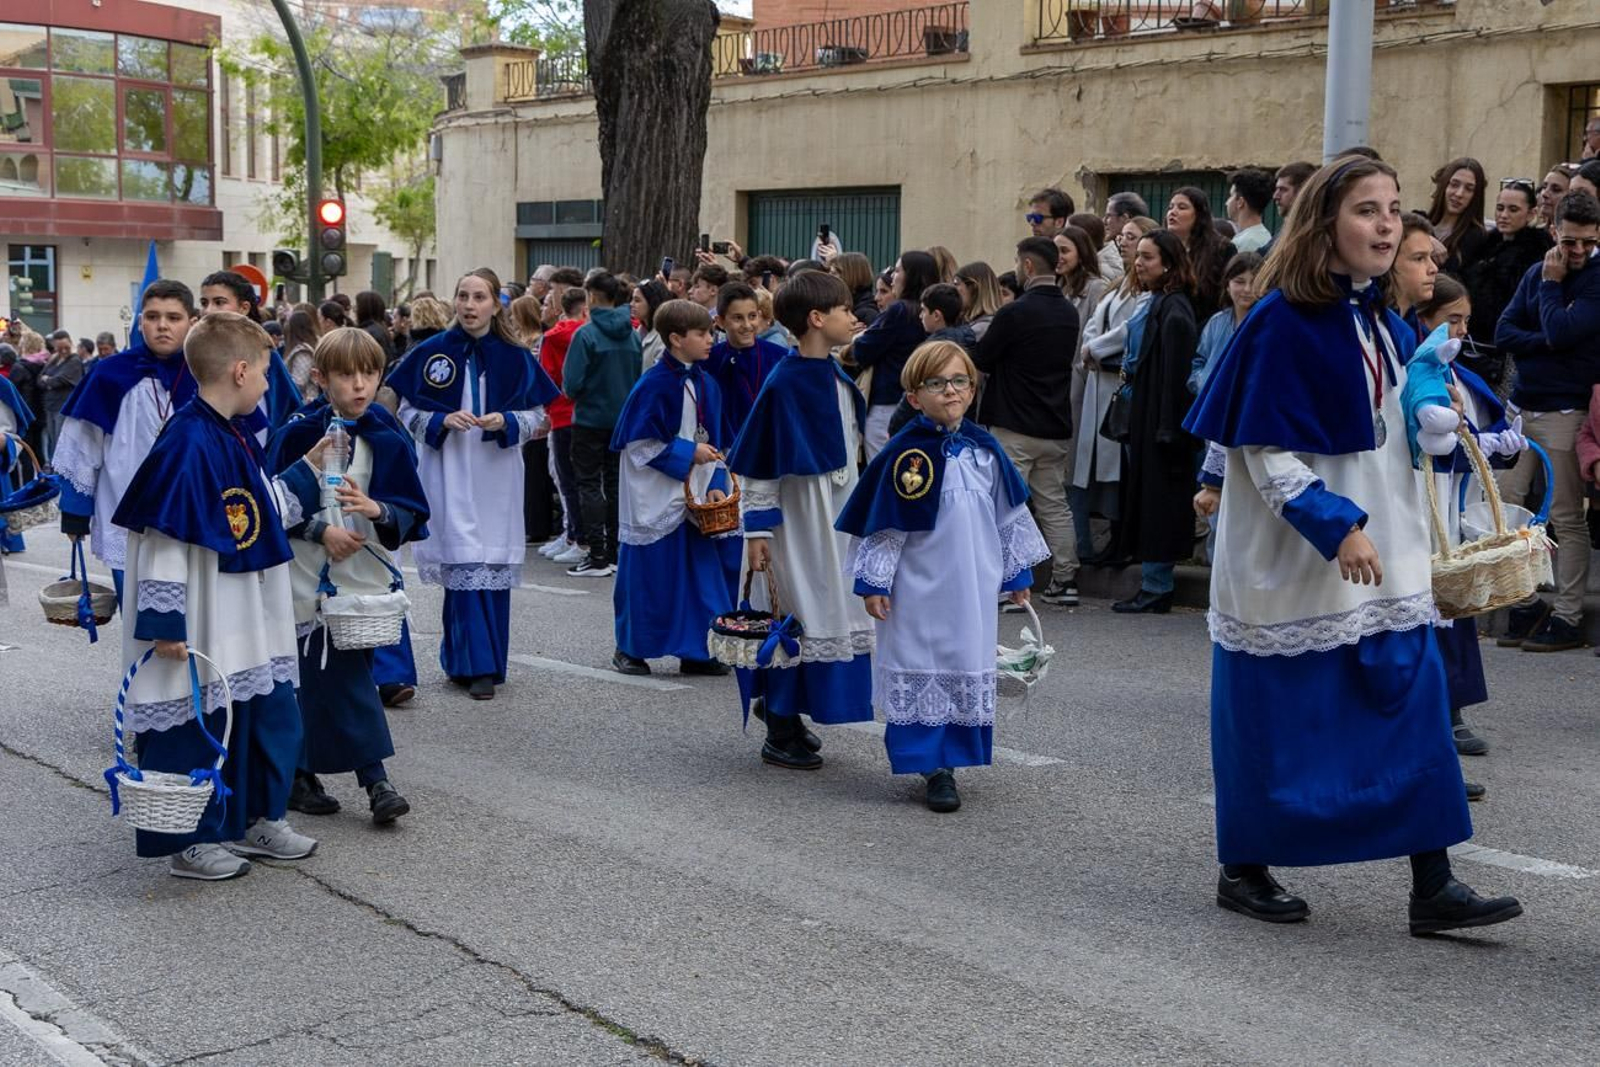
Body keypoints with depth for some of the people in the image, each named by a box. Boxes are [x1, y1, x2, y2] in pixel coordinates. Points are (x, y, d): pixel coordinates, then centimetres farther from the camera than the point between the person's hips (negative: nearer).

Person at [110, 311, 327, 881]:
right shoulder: (187, 444, -21)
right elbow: (161, 538, -23)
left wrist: (310, 467, 20)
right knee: (197, 724, 3)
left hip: (251, 628, 10)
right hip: (200, 632, -10)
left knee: (272, 716, 16)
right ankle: (192, 843, 17)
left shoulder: (238, 438, 9)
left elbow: (270, 509, 24)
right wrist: (163, 624, -23)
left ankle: (259, 820, 32)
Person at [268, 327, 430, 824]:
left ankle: (300, 775, 18)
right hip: (310, 577, -2)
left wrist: (377, 510, -18)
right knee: (344, 683, -4)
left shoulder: (388, 438, 1)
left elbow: (413, 513, 1)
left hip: (365, 575, 2)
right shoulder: (299, 433, -5)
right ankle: (375, 781, 3)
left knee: (320, 683, 9)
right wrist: (322, 529, -13)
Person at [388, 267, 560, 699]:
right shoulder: (431, 352, -1)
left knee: (493, 567, 4)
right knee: (464, 566, -5)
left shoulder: (515, 357, 2)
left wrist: (505, 422, -15)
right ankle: (477, 665, 1)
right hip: (448, 476, -1)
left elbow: (537, 416, 5)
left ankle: (460, 660, 16)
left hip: (496, 477, 2)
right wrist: (443, 421, -14)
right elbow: (407, 413, 4)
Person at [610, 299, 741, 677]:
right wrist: (687, 453, -15)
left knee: (701, 568, 7)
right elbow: (639, 443, -14)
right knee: (649, 573, 1)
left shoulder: (706, 384, 7)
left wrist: (715, 483, 2)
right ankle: (630, 649, 16)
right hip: (655, 498, -6)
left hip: (696, 494, 6)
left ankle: (696, 650, 16)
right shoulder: (654, 384, -14)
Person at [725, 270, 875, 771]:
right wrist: (756, 531, -17)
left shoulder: (836, 374, 6)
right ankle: (779, 734, 12)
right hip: (796, 519, -8)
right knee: (794, 616, 0)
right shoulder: (783, 382, -19)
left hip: (835, 516, 8)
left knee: (828, 612, 15)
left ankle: (785, 711, 30)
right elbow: (757, 464, -17)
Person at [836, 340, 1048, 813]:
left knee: (968, 669, 9)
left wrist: (1017, 572, 16)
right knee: (922, 670, -1)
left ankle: (950, 758, 22)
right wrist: (874, 583, -9)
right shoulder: (905, 453, -10)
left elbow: (1009, 516, 14)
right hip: (920, 588, -5)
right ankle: (934, 767, 5)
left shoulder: (985, 450, 4)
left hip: (973, 587, 5)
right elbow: (881, 523, -7)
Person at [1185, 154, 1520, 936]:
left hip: (1383, 555, 7)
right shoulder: (1283, 321, -14)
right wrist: (1334, 525, -23)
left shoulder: (1386, 325, 9)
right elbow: (1264, 451, -17)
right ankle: (1244, 870, 20)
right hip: (1292, 561, -7)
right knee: (1275, 715, 3)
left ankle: (1432, 886, 8)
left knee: (1412, 704, 3)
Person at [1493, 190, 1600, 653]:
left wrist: (1551, 284, -5)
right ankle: (1525, 604, 14)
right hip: (1520, 405, 6)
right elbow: (1503, 332, 4)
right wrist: (1546, 343, -12)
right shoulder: (1536, 272, 11)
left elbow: (1561, 331, -19)